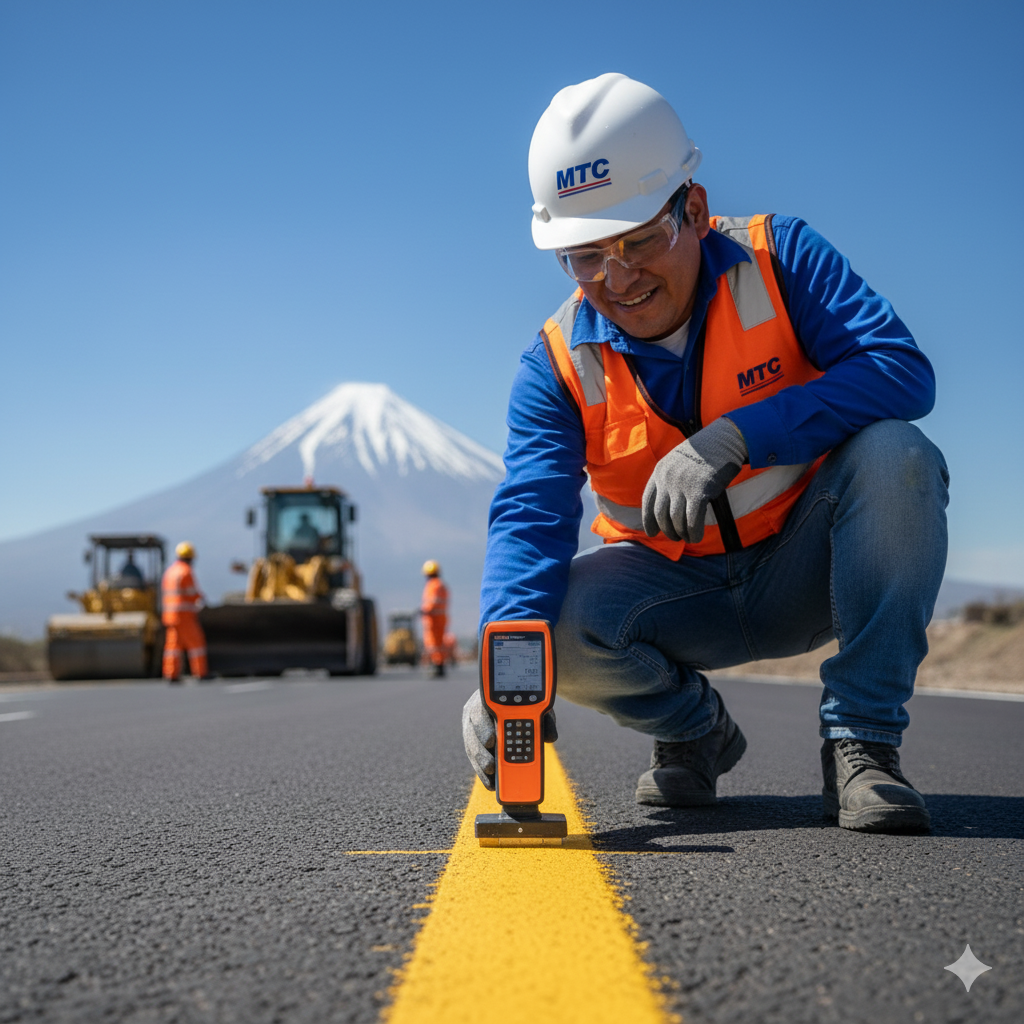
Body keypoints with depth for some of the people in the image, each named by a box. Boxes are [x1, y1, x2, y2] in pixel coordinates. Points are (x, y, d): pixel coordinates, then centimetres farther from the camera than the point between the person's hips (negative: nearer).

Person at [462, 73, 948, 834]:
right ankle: (696, 729, 5)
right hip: (681, 596, 1)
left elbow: (904, 371, -26)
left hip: (807, 571, -1)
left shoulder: (779, 258, -13)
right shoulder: (559, 364, -9)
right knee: (557, 615, -28)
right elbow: (530, 511, -22)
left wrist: (732, 438, -38)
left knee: (893, 455, -30)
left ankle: (862, 739, -16)